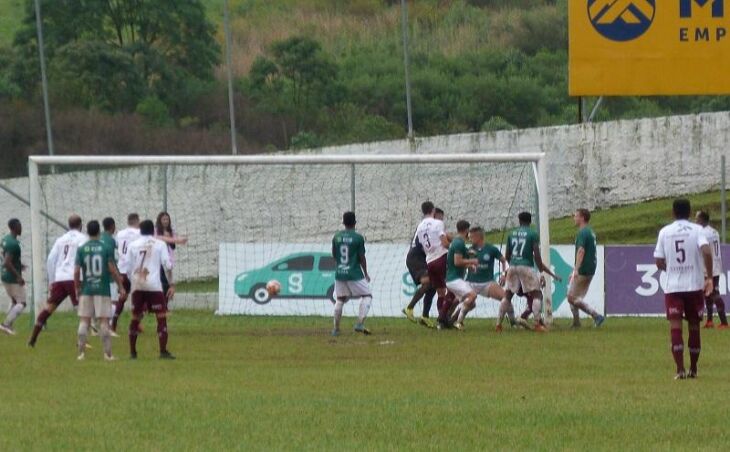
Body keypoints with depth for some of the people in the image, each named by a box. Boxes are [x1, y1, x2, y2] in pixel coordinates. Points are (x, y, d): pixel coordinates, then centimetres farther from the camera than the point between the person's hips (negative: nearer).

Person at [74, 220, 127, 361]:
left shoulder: (81, 249, 1)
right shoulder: (106, 247, -4)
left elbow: (76, 271, -1)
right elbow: (113, 269, -6)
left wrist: (77, 288, 11)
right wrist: (121, 287, 0)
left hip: (86, 290, 1)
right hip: (103, 290, -1)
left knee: (84, 321, 6)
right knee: (104, 321, 0)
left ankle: (81, 353, 3)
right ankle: (108, 353, -1)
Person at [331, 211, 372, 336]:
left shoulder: (336, 237, 3)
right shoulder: (358, 238, -10)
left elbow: (334, 255, 10)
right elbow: (362, 258, -6)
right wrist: (366, 274, 6)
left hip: (339, 273, 5)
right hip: (355, 273, -5)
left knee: (340, 299, 16)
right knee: (367, 295, 7)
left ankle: (336, 328, 16)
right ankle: (360, 324, -8)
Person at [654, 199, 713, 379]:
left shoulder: (664, 232, 3)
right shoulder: (696, 230, -2)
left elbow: (659, 262, 3)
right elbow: (706, 251, -18)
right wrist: (709, 277, -9)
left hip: (673, 287, 0)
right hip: (695, 285, 0)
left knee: (675, 327, -4)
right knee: (694, 327, 12)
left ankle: (680, 370, -16)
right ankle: (693, 369, 19)